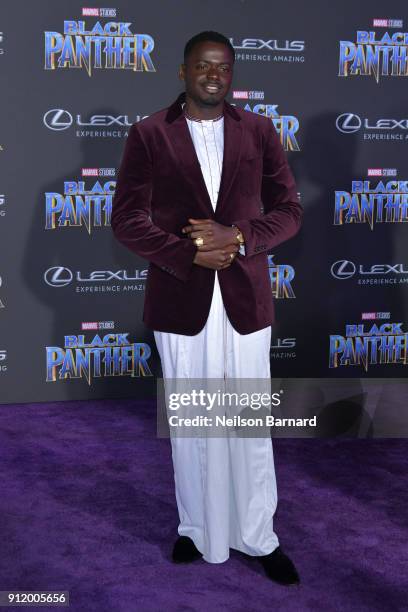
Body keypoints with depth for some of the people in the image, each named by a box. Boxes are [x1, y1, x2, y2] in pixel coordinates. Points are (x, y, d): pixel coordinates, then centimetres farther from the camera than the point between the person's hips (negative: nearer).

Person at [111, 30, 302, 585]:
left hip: (245, 297, 1)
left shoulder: (260, 131, 5)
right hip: (180, 300, -1)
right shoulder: (149, 134, 0)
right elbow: (127, 218, -3)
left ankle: (258, 537, 24)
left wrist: (238, 239, -14)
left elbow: (288, 209, 4)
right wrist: (188, 254, -16)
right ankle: (197, 528, 30)